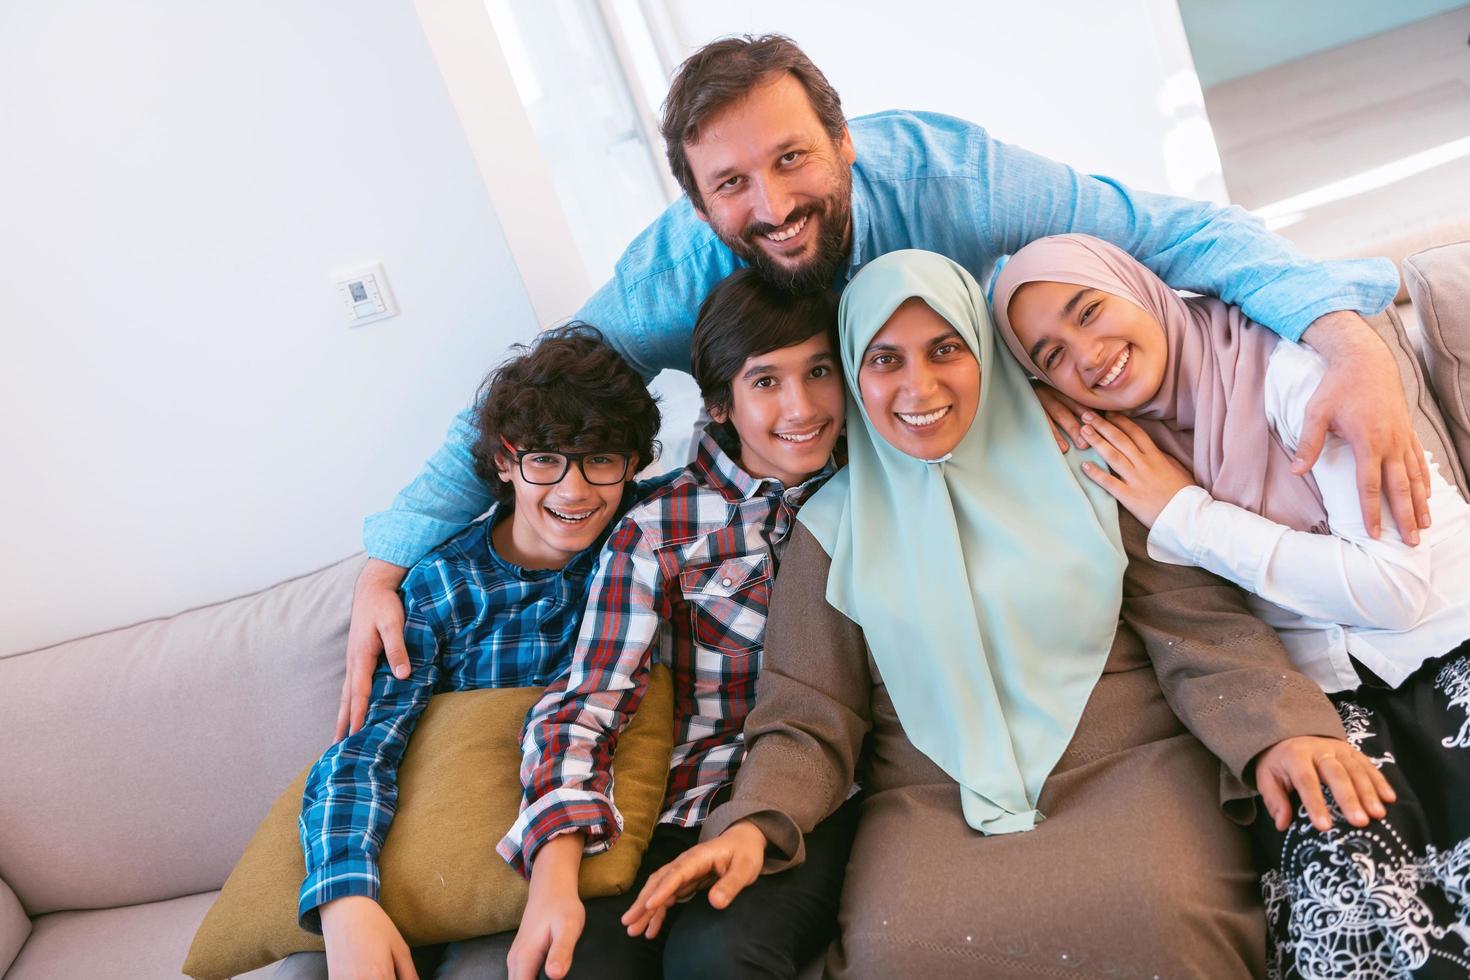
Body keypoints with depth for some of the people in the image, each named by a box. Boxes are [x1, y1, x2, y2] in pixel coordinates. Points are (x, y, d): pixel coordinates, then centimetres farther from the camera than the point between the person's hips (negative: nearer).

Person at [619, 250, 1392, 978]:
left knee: (1163, 914, -30)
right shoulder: (834, 529, 6)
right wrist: (756, 823, -16)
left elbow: (1197, 627, 2)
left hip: (1132, 765, 0)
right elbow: (808, 720, 4)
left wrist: (1277, 727, -18)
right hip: (931, 803, 0)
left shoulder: (1079, 466, 6)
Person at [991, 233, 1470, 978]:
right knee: (1336, 883, -25)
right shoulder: (1122, 454, 1)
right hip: (1327, 691, 3)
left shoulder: (1284, 361, -14)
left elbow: (1395, 587, -19)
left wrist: (1187, 515, -16)